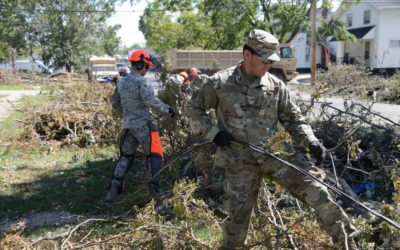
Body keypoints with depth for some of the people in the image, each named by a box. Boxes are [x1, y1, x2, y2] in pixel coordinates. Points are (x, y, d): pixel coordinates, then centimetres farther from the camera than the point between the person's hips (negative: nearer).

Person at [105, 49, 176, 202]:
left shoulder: (121, 82, 12)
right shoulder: (140, 80, -12)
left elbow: (115, 103, 19)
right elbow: (150, 100, -22)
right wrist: (167, 109, -12)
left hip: (127, 125, 7)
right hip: (143, 124, -7)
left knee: (125, 156, 16)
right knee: (155, 155, 2)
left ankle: (114, 187, 11)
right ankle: (156, 188, -2)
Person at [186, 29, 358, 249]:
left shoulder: (276, 86, 1)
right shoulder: (219, 83, -6)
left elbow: (293, 119, 8)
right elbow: (194, 110, 4)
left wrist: (311, 141, -8)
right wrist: (213, 132, -9)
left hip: (275, 154, 2)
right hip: (239, 160, -2)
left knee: (317, 193, -5)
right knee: (238, 215, 7)